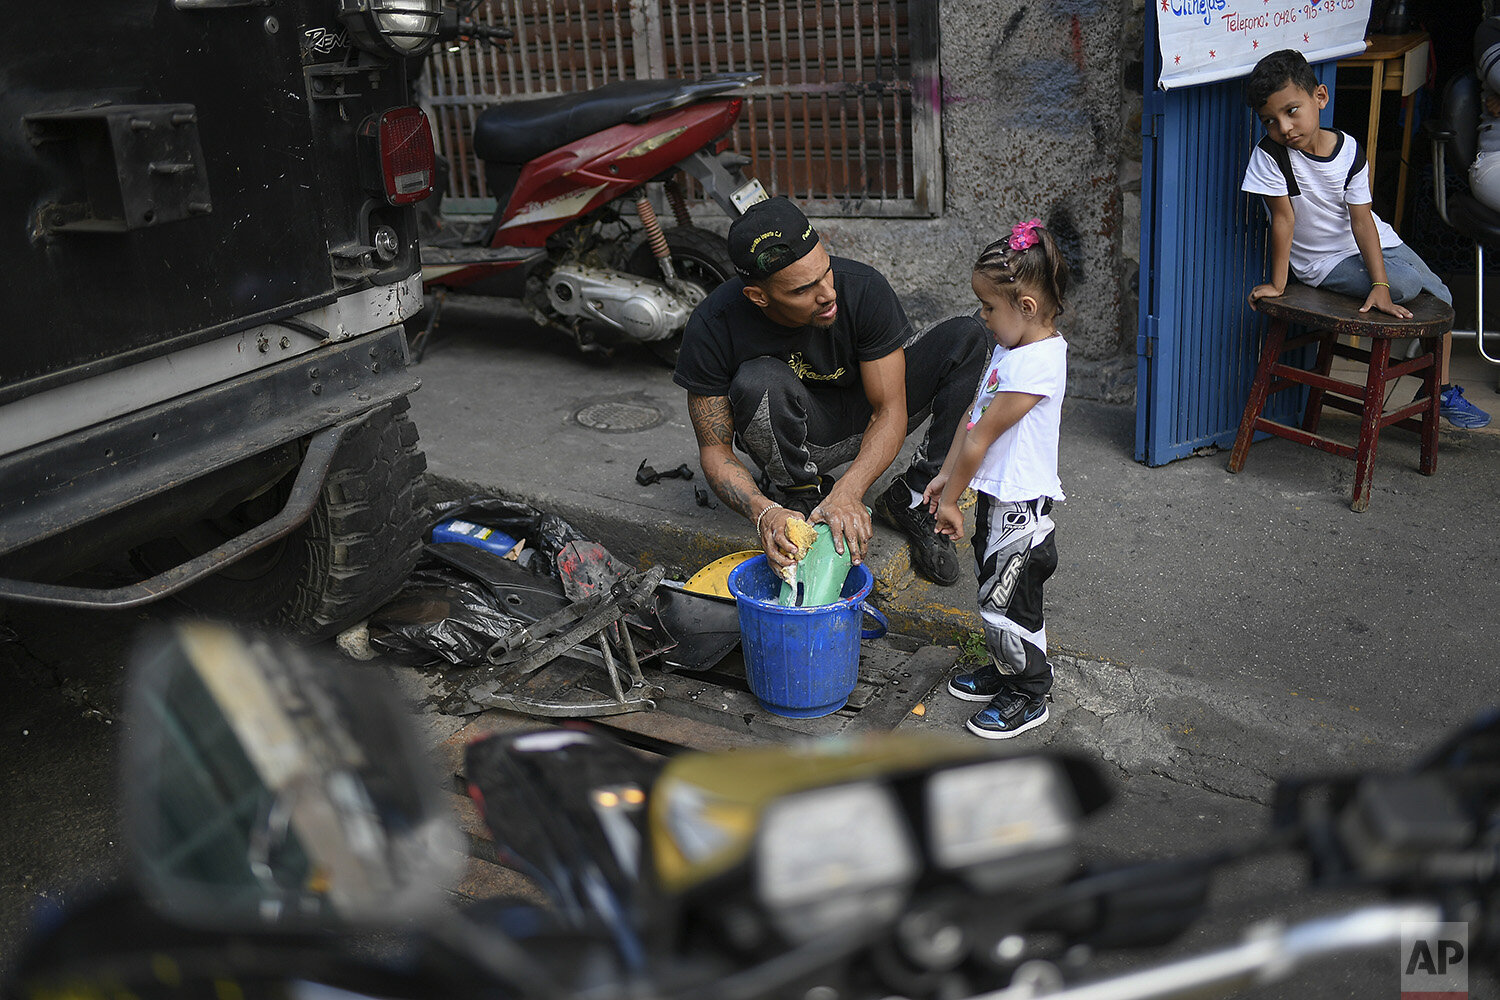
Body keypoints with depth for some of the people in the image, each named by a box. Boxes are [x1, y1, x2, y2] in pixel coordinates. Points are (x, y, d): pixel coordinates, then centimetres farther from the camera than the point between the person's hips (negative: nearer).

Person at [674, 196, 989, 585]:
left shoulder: (863, 288, -29)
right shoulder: (713, 326, -28)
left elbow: (890, 412, -24)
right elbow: (715, 449, -20)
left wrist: (847, 492, -41)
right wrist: (762, 512, -40)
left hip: (866, 418, 2)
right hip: (797, 433, -1)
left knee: (967, 336, -20)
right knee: (760, 380, -36)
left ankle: (911, 497, -14)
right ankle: (800, 495, -8)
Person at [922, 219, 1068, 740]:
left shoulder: (1036, 363, -26)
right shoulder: (1010, 347, 6)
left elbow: (981, 438, -20)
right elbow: (974, 415, 12)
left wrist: (951, 500, -14)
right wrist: (946, 475, 13)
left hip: (1021, 506, -9)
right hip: (996, 498, 9)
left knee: (1005, 602, 2)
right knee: (993, 591, 21)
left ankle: (1029, 695, 19)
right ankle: (1005, 669, 39)